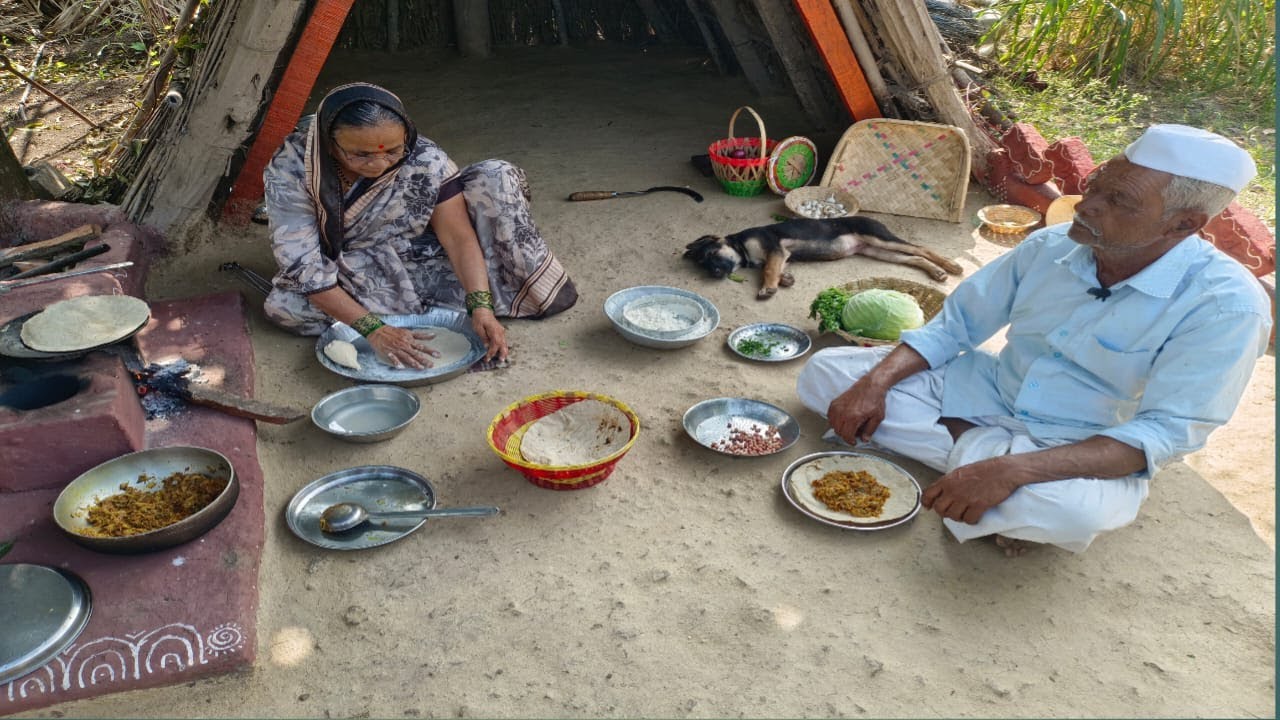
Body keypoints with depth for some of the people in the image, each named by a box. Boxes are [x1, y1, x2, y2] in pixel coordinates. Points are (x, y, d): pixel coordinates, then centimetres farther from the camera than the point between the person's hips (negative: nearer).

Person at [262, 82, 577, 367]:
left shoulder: (424, 158, -24)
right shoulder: (290, 171, -26)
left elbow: (458, 236, -25)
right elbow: (302, 266, -29)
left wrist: (481, 308, -39)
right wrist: (374, 329, -38)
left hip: (423, 259, 0)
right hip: (355, 274, 0)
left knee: (496, 177, -21)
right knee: (283, 305, -34)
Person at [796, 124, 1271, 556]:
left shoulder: (1226, 306, -20)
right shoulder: (1051, 246, -5)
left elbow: (1166, 432, -25)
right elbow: (952, 326, 3)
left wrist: (1012, 471, -37)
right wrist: (875, 384, -15)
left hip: (1087, 453, -4)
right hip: (988, 394, 5)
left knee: (1075, 509, -43)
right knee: (824, 373, -7)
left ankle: (967, 449, -12)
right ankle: (975, 449, -12)